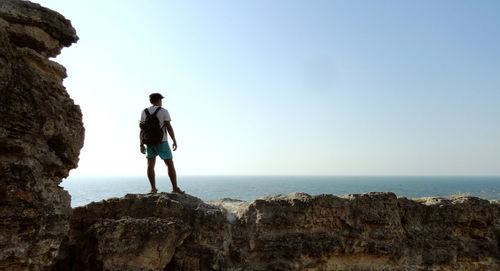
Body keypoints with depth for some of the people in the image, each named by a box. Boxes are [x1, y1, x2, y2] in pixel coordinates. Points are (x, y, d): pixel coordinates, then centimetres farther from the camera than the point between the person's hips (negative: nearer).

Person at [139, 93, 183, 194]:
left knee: (150, 165, 8)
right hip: (162, 142, -4)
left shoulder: (144, 112, 6)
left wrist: (141, 145, 7)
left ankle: (153, 188, 2)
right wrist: (174, 141, -7)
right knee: (170, 165, 0)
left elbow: (141, 130, 4)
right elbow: (169, 127, -12)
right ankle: (175, 188, -2)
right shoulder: (163, 111, -6)